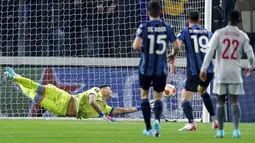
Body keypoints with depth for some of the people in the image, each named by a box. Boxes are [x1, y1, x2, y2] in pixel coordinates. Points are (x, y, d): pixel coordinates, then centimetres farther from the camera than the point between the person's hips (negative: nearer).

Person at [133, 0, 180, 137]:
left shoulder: (144, 27, -8)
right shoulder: (167, 27, 0)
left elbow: (136, 45, -19)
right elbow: (177, 46, 2)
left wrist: (140, 47, 4)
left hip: (146, 68, -1)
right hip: (161, 69, 1)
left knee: (144, 95, 15)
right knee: (158, 97, 9)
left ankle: (148, 128, 11)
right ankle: (157, 120, -21)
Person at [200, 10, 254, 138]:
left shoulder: (219, 33, -2)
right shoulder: (242, 36, 1)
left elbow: (210, 51, -10)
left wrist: (204, 69, -8)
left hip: (220, 73, 0)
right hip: (235, 74, 0)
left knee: (220, 102, 9)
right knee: (234, 101, 4)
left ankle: (220, 130, 8)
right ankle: (236, 129, -9)